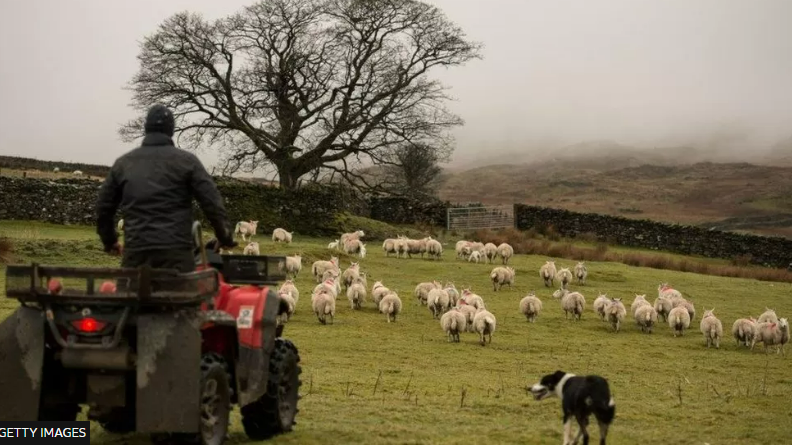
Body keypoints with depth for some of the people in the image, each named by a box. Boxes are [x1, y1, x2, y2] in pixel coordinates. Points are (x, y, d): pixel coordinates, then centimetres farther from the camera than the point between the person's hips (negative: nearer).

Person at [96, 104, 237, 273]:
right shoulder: (186, 160, 3)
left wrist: (109, 241, 35)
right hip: (176, 252, -3)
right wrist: (225, 238, 11)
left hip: (135, 252, 3)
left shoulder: (123, 163, 13)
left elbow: (103, 207, 20)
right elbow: (212, 202, -1)